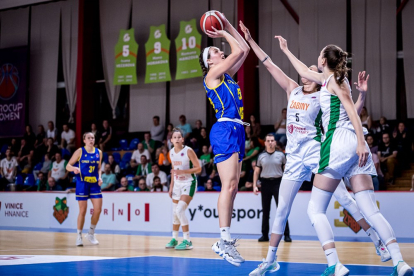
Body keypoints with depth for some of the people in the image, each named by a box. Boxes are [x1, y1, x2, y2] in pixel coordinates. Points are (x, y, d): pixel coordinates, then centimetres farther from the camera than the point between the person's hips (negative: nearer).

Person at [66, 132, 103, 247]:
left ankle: (91, 233, 15)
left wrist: (100, 177, 1)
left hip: (94, 184, 4)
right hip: (82, 183, -4)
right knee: (83, 210, -3)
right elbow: (68, 166, -2)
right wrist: (74, 168, -24)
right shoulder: (80, 151, -3)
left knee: (98, 209, -4)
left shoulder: (98, 152, 8)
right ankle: (79, 236, 11)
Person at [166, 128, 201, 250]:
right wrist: (171, 187, 13)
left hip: (188, 183, -7)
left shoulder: (188, 151, -15)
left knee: (180, 210, -19)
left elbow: (198, 168, -15)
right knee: (175, 212, 11)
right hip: (177, 184, 7)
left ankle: (187, 241, -13)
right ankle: (174, 239, 27)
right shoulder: (171, 152, 4)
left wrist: (183, 171, -26)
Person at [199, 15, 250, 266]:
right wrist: (224, 34, 9)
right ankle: (225, 240, -17)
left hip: (237, 131, 9)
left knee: (232, 187, 5)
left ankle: (224, 241, 7)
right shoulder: (212, 75, -1)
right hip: (225, 130, -9)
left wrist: (228, 26, 23)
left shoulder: (228, 75, 22)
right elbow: (238, 51, -6)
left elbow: (245, 49, 24)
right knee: (229, 185, -15)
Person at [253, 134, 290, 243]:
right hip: (265, 183, 2)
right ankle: (265, 235, 12)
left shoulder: (280, 155, 5)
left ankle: (286, 235, -3)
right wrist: (255, 186, 3)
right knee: (265, 211, 6)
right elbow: (256, 171, 12)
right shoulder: (261, 156, 9)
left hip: (278, 183, -2)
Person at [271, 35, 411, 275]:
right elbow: (305, 71, 43)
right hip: (354, 146, 8)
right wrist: (286, 50, 53)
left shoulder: (335, 79, 2)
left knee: (316, 210, -3)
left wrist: (361, 142, -21)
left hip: (339, 143, -8)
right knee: (371, 210, -1)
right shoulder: (327, 79, 25)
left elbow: (352, 111, -11)